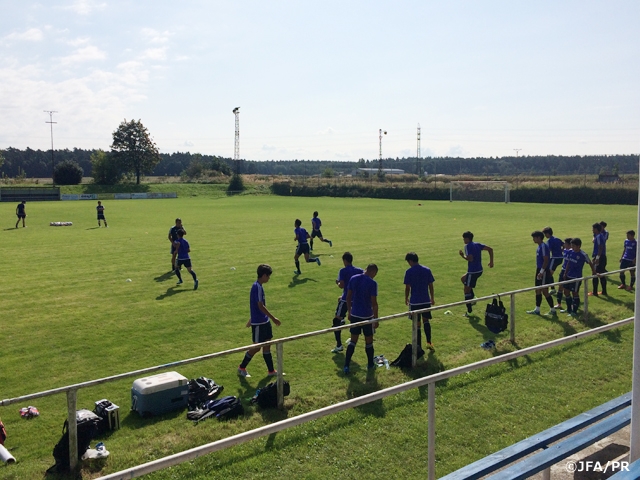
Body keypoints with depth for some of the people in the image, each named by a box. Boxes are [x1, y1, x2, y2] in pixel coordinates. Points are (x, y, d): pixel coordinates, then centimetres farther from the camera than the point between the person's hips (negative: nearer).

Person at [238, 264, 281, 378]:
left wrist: (252, 319, 26)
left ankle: (271, 370, 20)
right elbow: (261, 306, -24)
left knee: (267, 345, 12)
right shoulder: (258, 287, -21)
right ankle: (242, 368, 17)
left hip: (264, 321, 9)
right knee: (257, 347, 2)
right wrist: (274, 318, -22)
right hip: (258, 323, -9)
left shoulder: (257, 286, 9)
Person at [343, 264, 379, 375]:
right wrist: (376, 319, -6)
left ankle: (346, 366, 3)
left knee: (353, 341, 11)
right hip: (367, 316, -4)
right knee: (369, 341, 13)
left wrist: (349, 312, 16)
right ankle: (370, 364, 28)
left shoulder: (353, 279, 0)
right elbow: (374, 302, -14)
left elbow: (348, 297, 5)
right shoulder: (372, 283, -15)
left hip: (354, 314, 4)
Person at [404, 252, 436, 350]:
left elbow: (407, 287, -7)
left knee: (417, 324, 6)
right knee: (426, 321, 17)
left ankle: (418, 346, 11)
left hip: (414, 301, -3)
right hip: (426, 300, 3)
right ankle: (429, 342, 8)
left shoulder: (409, 272, -10)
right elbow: (431, 285, 5)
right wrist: (432, 298, 15)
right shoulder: (427, 270, 1)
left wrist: (406, 298, 8)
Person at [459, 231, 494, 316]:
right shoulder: (477, 245, 11)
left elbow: (470, 258, -25)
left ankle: (469, 311, 4)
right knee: (463, 279, 30)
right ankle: (472, 298, 24)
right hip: (479, 270, 9)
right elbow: (490, 249, 7)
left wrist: (463, 255, -8)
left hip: (473, 271, -9)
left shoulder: (467, 246, -14)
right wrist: (491, 261, 10)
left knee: (467, 290, 1)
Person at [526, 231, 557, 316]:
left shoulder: (544, 246, -17)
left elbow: (546, 260, -21)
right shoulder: (539, 246, 13)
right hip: (539, 271, 10)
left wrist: (541, 272, -23)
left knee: (544, 291, -4)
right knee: (538, 290, 12)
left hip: (544, 271, -10)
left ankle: (553, 310, 6)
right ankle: (537, 309, 19)